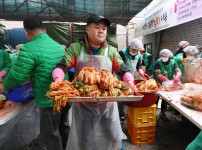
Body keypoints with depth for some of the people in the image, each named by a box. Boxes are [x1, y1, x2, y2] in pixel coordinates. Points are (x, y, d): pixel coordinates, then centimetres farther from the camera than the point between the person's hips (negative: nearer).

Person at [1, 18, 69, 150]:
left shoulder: (29, 49, -18)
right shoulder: (59, 45, 5)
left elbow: (17, 76, -15)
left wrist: (5, 88, 8)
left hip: (50, 101, -8)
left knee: (50, 134, 13)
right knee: (64, 126, 25)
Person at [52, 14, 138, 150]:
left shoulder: (111, 51, 5)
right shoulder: (76, 48, 0)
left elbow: (124, 70, 1)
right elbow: (61, 66, -7)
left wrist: (130, 82, -19)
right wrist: (58, 81, -27)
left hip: (107, 104, 2)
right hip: (82, 104, -1)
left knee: (111, 136, 18)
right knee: (82, 139, 18)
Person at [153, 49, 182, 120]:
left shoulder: (173, 62, -6)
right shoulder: (158, 62, -15)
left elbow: (178, 71, -17)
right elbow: (158, 74, -24)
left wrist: (177, 77, -41)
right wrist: (166, 80, -38)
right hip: (158, 83, -3)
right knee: (156, 98, 6)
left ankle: (162, 113, 31)